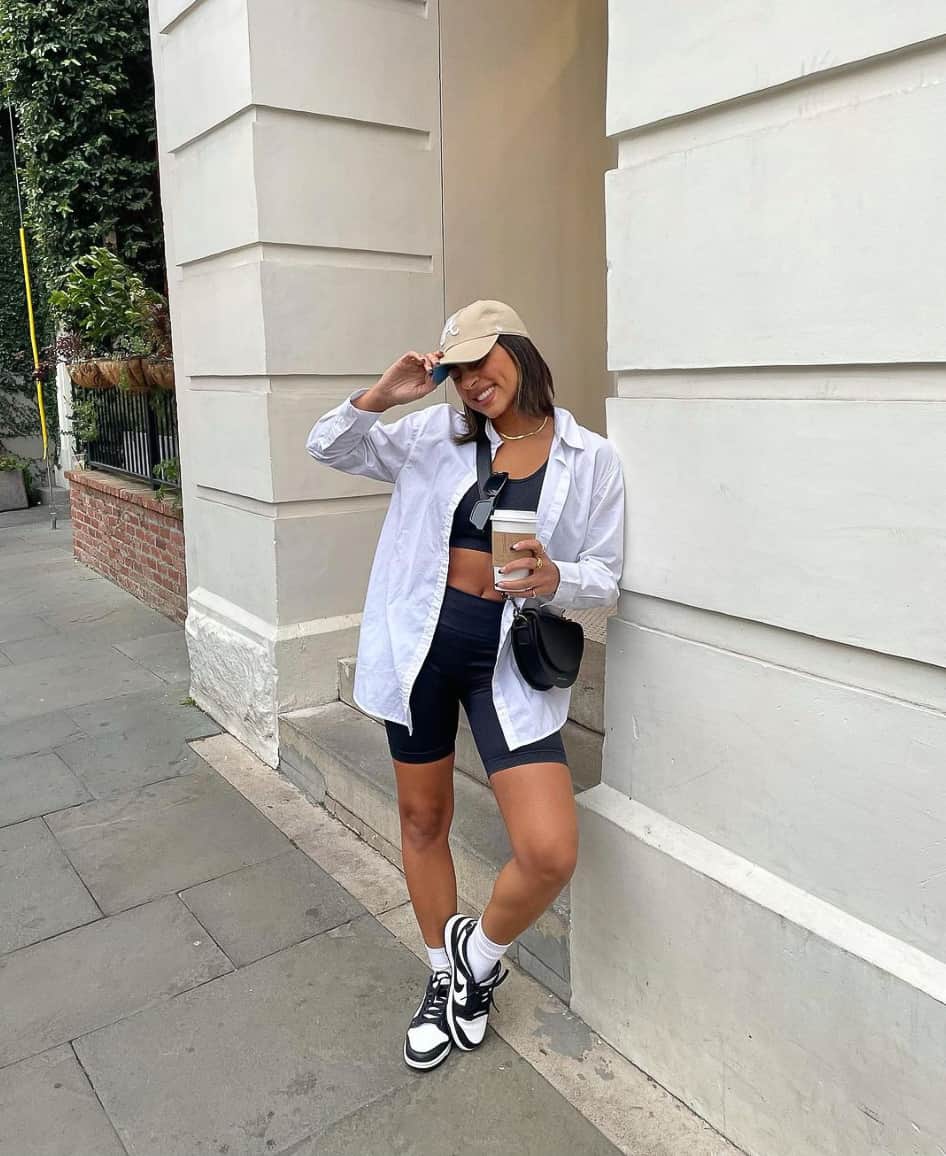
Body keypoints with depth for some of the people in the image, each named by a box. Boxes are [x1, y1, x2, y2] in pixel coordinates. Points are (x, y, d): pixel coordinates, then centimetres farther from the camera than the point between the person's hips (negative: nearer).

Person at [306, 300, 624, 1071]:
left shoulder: (590, 459, -2)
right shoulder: (436, 435, 4)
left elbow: (605, 578, 0)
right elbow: (327, 449, 9)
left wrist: (553, 579, -23)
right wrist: (381, 396, -9)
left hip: (510, 659, -2)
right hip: (421, 644, 2)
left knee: (550, 853, -12)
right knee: (423, 819, 15)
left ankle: (479, 958, 22)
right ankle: (443, 979, 41)